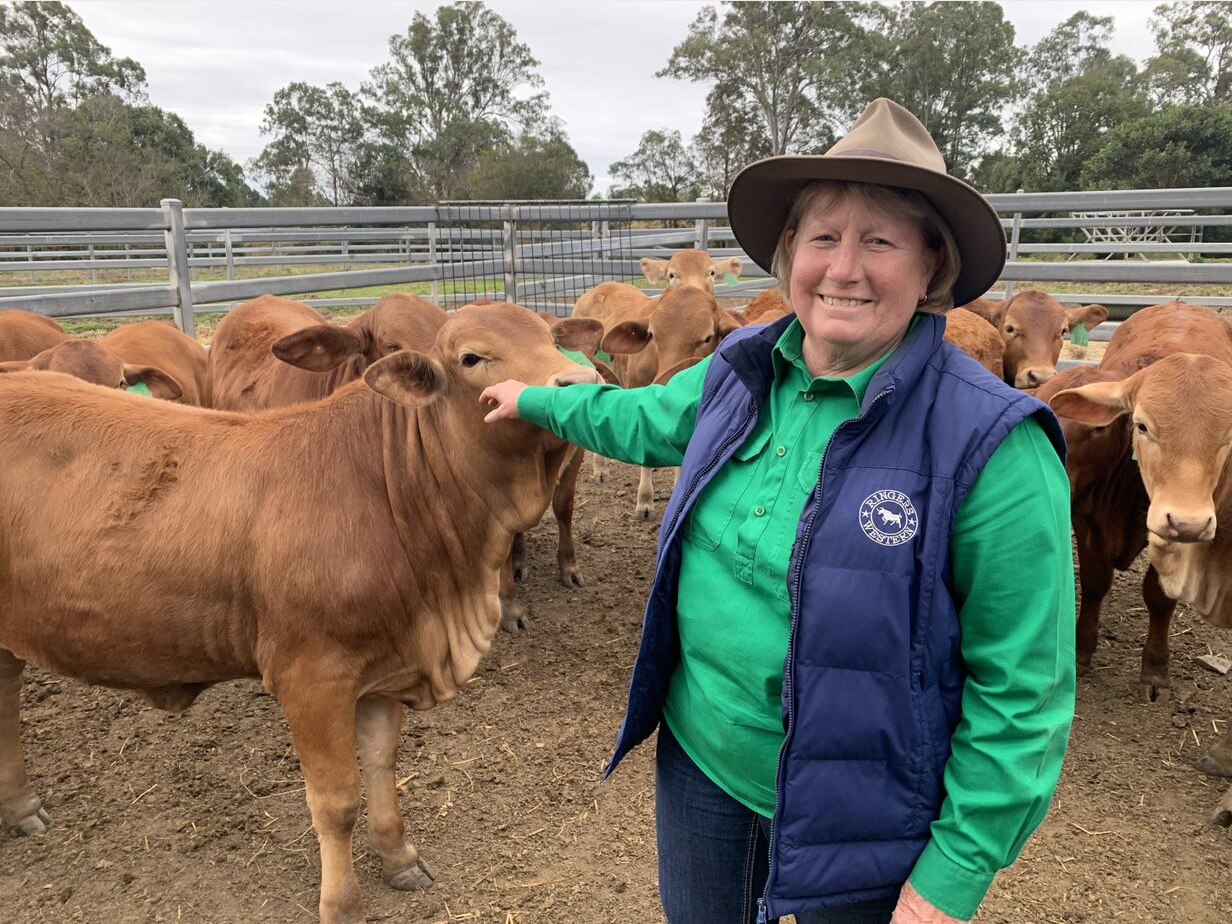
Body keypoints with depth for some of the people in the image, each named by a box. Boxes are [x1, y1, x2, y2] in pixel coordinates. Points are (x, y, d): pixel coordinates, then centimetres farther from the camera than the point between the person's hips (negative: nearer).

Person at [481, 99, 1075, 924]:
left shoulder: (992, 444, -22)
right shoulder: (743, 372, -5)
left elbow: (1024, 691, -18)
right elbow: (642, 419, 16)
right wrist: (535, 400, 28)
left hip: (859, 822, -5)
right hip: (699, 763, 5)